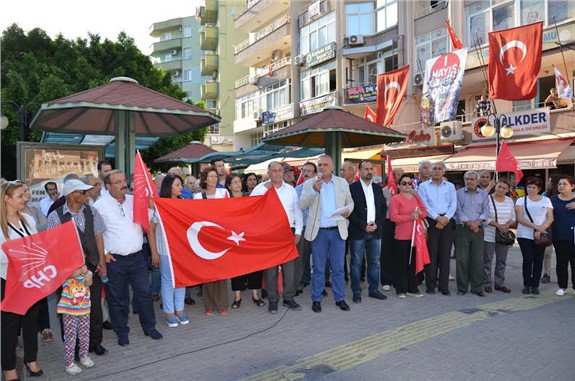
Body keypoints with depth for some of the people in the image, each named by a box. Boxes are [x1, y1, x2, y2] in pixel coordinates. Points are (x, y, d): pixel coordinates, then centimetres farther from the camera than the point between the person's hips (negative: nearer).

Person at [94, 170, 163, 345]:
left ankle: (149, 327, 26)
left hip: (137, 257, 3)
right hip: (114, 260, -3)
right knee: (117, 299, 10)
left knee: (144, 293, 9)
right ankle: (122, 332, 27)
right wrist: (103, 253, -6)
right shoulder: (100, 205, -5)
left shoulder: (135, 200, 6)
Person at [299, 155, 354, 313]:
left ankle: (340, 298, 22)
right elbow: (302, 205, -7)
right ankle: (316, 299, 19)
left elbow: (350, 201, 14)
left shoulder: (342, 182, 6)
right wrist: (314, 190, -21)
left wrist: (348, 210, -8)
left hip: (338, 231, 2)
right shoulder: (309, 184, 0)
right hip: (319, 231, -1)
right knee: (318, 268, 8)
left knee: (338, 268, 9)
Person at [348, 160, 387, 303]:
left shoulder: (378, 188, 12)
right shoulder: (352, 188, -4)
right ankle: (356, 292, 11)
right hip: (358, 232, -5)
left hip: (375, 231, 5)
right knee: (356, 263, 2)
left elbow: (383, 208, 11)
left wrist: (377, 223, -4)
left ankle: (373, 289, 22)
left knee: (374, 262, 10)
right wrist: (364, 226, -13)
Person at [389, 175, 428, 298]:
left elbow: (425, 212, 14)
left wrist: (420, 213, -8)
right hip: (401, 237, -5)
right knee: (401, 264, 1)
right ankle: (401, 290, 10)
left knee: (413, 263, 11)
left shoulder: (416, 197, 12)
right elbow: (393, 217, -14)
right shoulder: (395, 199, -6)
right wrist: (409, 217, -20)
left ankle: (412, 288, 21)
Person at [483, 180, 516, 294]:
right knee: (487, 260, 2)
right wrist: (498, 225, -21)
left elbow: (513, 218, 11)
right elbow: (485, 218, -12)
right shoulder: (487, 199, -7)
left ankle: (499, 283, 22)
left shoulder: (510, 201, 9)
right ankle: (487, 284, 11)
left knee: (502, 261, 11)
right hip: (489, 236, -5)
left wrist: (507, 224, -10)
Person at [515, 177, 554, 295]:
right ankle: (527, 285, 9)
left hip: (541, 236, 2)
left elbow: (550, 218, 3)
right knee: (528, 259, -5)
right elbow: (520, 218, -6)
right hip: (525, 235, -1)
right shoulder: (521, 200, 5)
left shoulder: (546, 200, 10)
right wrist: (535, 226, -19)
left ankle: (535, 285, 12)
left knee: (538, 260, 2)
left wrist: (541, 229, -14)